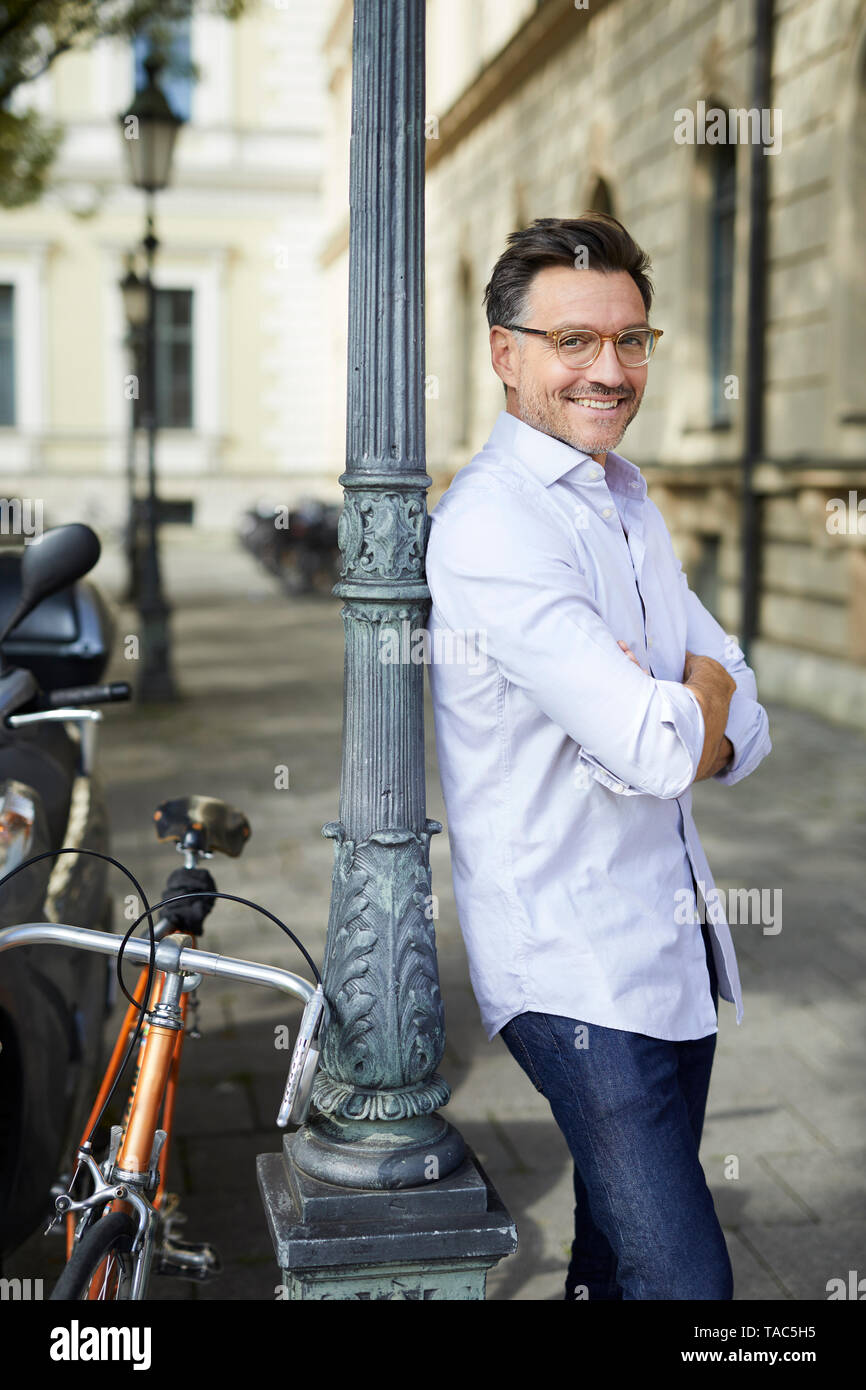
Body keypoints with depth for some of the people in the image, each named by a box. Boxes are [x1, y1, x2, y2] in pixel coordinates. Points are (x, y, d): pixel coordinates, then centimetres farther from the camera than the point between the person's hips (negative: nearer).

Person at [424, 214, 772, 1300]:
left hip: (676, 947, 9)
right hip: (577, 972, -8)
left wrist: (667, 719, -14)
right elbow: (661, 750, -25)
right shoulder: (490, 525, -18)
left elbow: (744, 731, 7)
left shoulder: (631, 504, 12)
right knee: (681, 1276, -9)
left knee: (620, 1255, 20)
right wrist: (701, 689, -3)